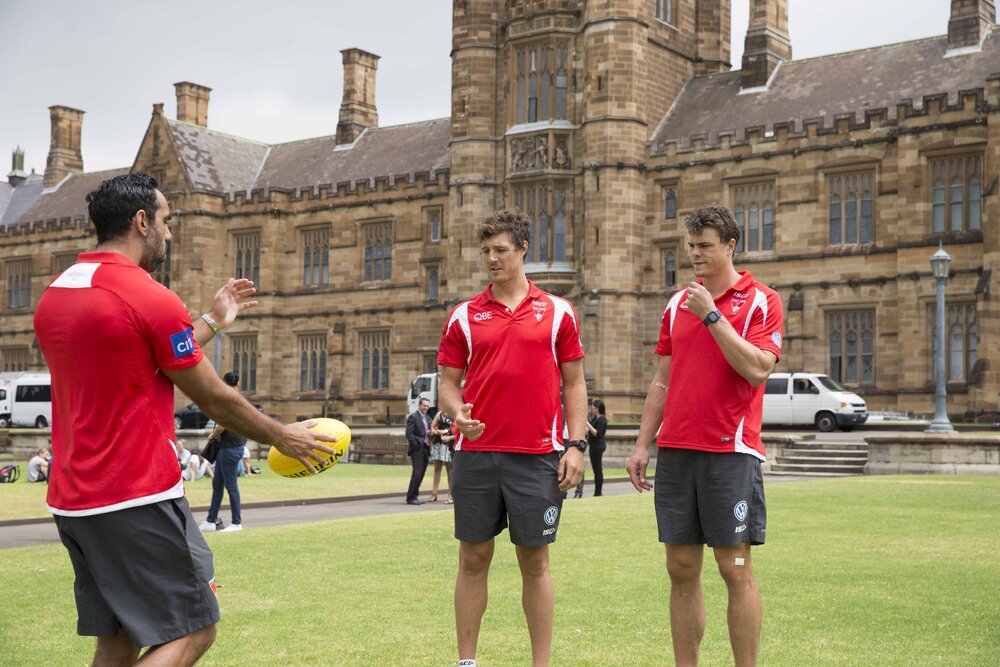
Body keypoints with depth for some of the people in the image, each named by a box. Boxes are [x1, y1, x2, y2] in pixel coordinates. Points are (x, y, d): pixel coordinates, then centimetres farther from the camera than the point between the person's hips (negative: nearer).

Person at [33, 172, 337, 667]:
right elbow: (215, 400, -6)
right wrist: (281, 437, 9)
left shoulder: (53, 295, 12)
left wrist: (213, 322, 28)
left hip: (70, 501, 9)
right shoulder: (151, 298, -14)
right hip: (138, 500, -9)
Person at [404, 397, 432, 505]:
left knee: (421, 473, 8)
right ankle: (411, 497, -9)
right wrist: (416, 445, -17)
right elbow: (409, 433, -13)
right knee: (417, 472, -13)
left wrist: (430, 432, 2)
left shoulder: (428, 418, 19)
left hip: (425, 449, 8)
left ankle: (414, 496, 15)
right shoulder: (413, 417, -6)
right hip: (417, 449, -8)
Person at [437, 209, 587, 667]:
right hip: (475, 453, 1)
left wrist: (575, 445, -3)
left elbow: (574, 383, 6)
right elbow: (448, 382, 9)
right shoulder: (464, 316, 7)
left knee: (535, 562, 5)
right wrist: (458, 413, -12)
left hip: (538, 456, -1)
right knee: (473, 559, 7)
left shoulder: (557, 312, 5)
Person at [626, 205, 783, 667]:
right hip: (675, 452, 5)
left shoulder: (761, 301, -1)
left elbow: (757, 368, -16)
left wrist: (712, 316, -16)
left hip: (731, 452, -5)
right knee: (681, 570, 7)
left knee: (736, 569, -2)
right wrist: (642, 444, 11)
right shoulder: (677, 304, 14)